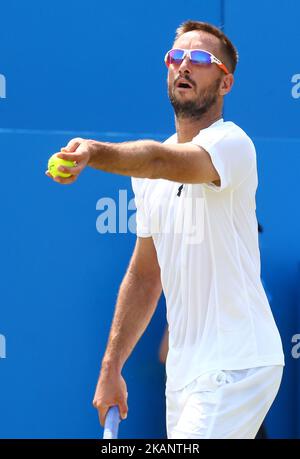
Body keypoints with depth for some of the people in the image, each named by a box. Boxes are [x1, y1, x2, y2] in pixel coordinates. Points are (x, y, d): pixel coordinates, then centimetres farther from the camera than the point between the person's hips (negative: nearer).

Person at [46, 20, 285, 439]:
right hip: (184, 371, 8)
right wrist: (111, 368, 14)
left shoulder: (230, 142, -12)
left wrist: (95, 151, -53)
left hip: (236, 368, -8)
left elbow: (161, 162, -35)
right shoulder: (150, 171, 13)